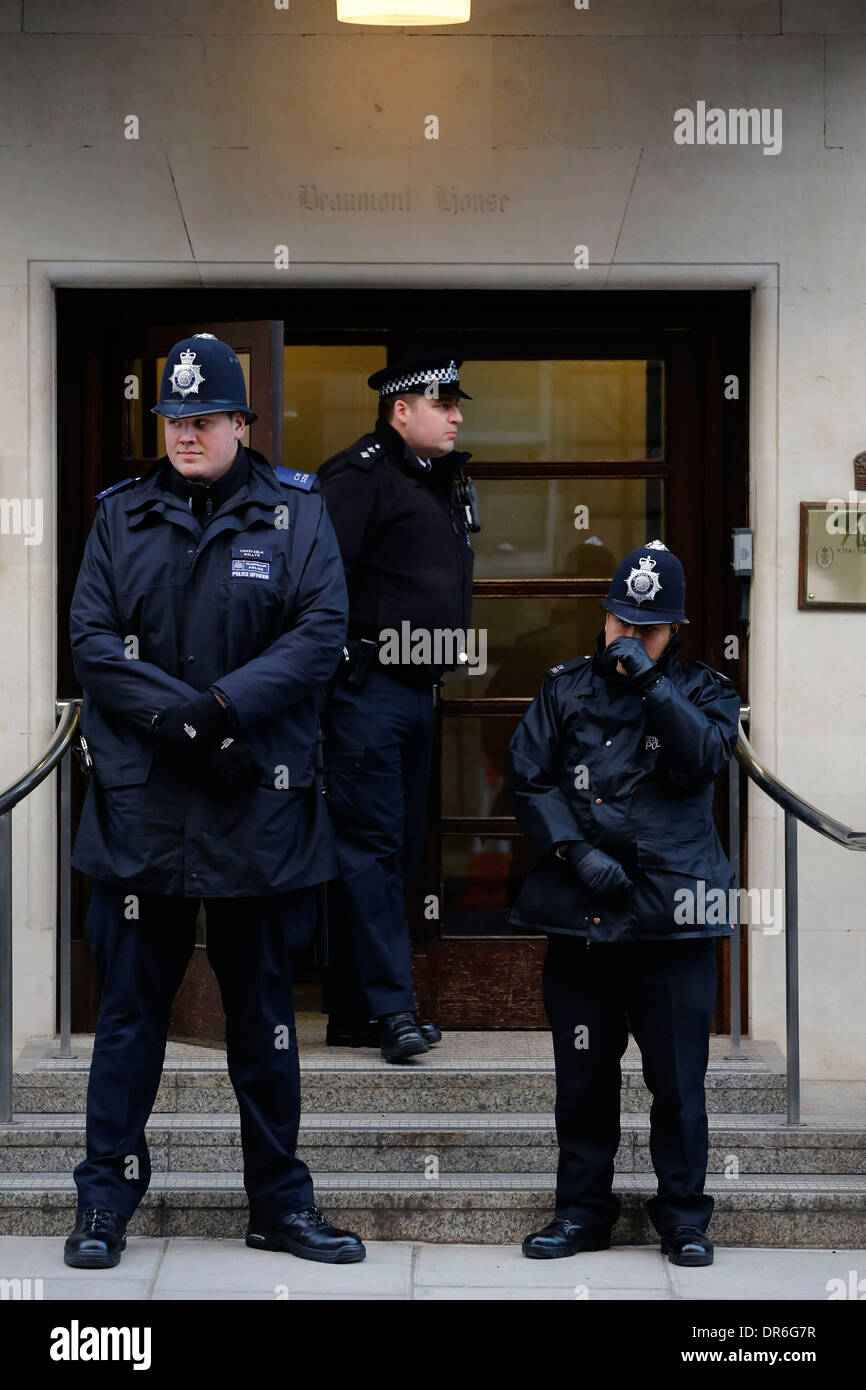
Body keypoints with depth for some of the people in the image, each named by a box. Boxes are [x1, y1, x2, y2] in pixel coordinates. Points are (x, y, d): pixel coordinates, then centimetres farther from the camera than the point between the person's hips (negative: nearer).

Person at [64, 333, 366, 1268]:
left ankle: (280, 1204, 21)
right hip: (141, 803, 0)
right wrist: (175, 713, -17)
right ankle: (105, 1201, 14)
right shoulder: (121, 516, 6)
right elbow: (90, 638, -2)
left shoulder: (295, 512, 3)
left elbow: (322, 631, -7)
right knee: (129, 1008, 5)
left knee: (264, 1013, 10)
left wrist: (228, 703, -19)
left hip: (260, 804, 0)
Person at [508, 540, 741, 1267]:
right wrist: (577, 852, -7)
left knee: (678, 1078, 1)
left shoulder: (704, 690, 9)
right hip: (579, 910, 2)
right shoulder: (566, 688, 12)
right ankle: (582, 1209, 20)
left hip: (671, 912, -1)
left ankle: (684, 1214, 15)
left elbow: (703, 758, -11)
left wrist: (651, 682, -17)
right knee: (583, 1074, 8)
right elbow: (530, 780, 5)